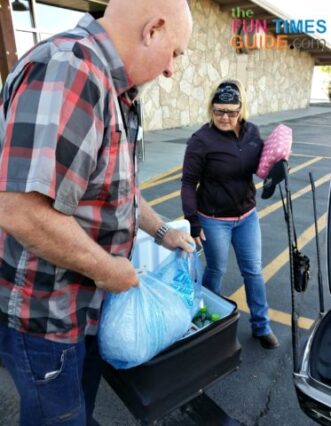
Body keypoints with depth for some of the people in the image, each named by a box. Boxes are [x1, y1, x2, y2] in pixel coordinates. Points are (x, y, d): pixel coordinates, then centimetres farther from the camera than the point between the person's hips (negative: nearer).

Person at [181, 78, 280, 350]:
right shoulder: (202, 140, -16)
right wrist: (192, 220, -17)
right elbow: (189, 183, -13)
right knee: (216, 271, 12)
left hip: (247, 215, 5)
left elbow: (260, 164, 12)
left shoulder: (252, 131, -1)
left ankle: (261, 326, 32)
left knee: (253, 271, 13)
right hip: (214, 220, -5)